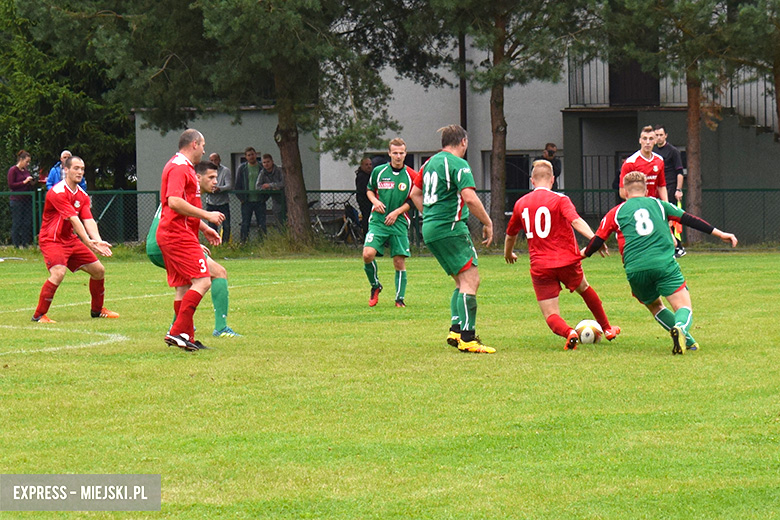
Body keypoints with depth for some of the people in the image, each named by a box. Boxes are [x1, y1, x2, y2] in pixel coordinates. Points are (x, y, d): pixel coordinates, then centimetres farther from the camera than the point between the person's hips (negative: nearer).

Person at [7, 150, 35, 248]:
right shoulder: (13, 170, -5)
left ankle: (26, 244, 9)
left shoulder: (26, 171, 16)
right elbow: (11, 185, -13)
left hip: (27, 200, 7)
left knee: (27, 223, 4)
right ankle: (16, 245, 0)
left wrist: (32, 183, 3)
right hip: (17, 201, -7)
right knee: (17, 224, -4)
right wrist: (24, 182, -16)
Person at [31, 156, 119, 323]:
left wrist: (98, 242, -25)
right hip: (52, 240, -8)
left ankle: (97, 309, 29)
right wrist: (88, 242, -37)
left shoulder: (82, 195, 5)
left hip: (71, 240, 8)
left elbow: (88, 220, -6)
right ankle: (39, 315, -19)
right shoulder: (58, 192, -21)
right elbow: (74, 220, -29)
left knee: (99, 270, 9)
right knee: (58, 273, -30)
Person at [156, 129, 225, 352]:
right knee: (202, 282, -15)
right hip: (179, 235, -11)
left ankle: (187, 338, 10)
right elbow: (175, 202, -24)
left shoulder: (183, 167, 22)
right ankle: (178, 332, -19)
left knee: (184, 287, 10)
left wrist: (204, 228, 28)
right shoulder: (179, 168, -12)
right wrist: (207, 215, -19)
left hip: (172, 234, 11)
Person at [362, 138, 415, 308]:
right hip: (378, 221, 0)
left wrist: (396, 212, -8)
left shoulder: (411, 176, 0)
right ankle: (375, 286, 8)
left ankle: (400, 298, 12)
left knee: (400, 261, -1)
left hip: (399, 222, 0)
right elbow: (369, 190, 16)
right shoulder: (378, 171, 1)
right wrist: (375, 201, -5)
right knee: (368, 254, -18)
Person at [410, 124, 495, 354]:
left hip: (430, 230, 9)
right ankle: (467, 339, -17)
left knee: (462, 282, 15)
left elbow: (415, 193, 26)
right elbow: (469, 197, -20)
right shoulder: (458, 164, -10)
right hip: (451, 229, -9)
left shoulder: (430, 163, 16)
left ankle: (456, 331, 5)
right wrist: (487, 223, -11)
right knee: (470, 280, -10)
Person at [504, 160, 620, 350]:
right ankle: (607, 329, 41)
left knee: (551, 316, 3)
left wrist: (508, 254, 42)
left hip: (540, 267, 0)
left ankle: (569, 332, -29)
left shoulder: (520, 204, 9)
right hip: (567, 261, 0)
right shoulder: (559, 199, -3)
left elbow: (510, 234, 23)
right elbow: (576, 221, -21)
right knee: (583, 288, 31)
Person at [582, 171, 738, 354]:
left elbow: (597, 242, 21)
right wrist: (719, 233, 22)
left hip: (635, 270, 1)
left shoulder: (615, 213, 17)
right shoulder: (658, 204, 19)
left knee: (654, 305, 23)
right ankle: (681, 329, -38)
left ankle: (686, 339, 5)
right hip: (665, 264, -1)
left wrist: (583, 253, 41)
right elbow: (689, 220, 18)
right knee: (684, 307, -3)